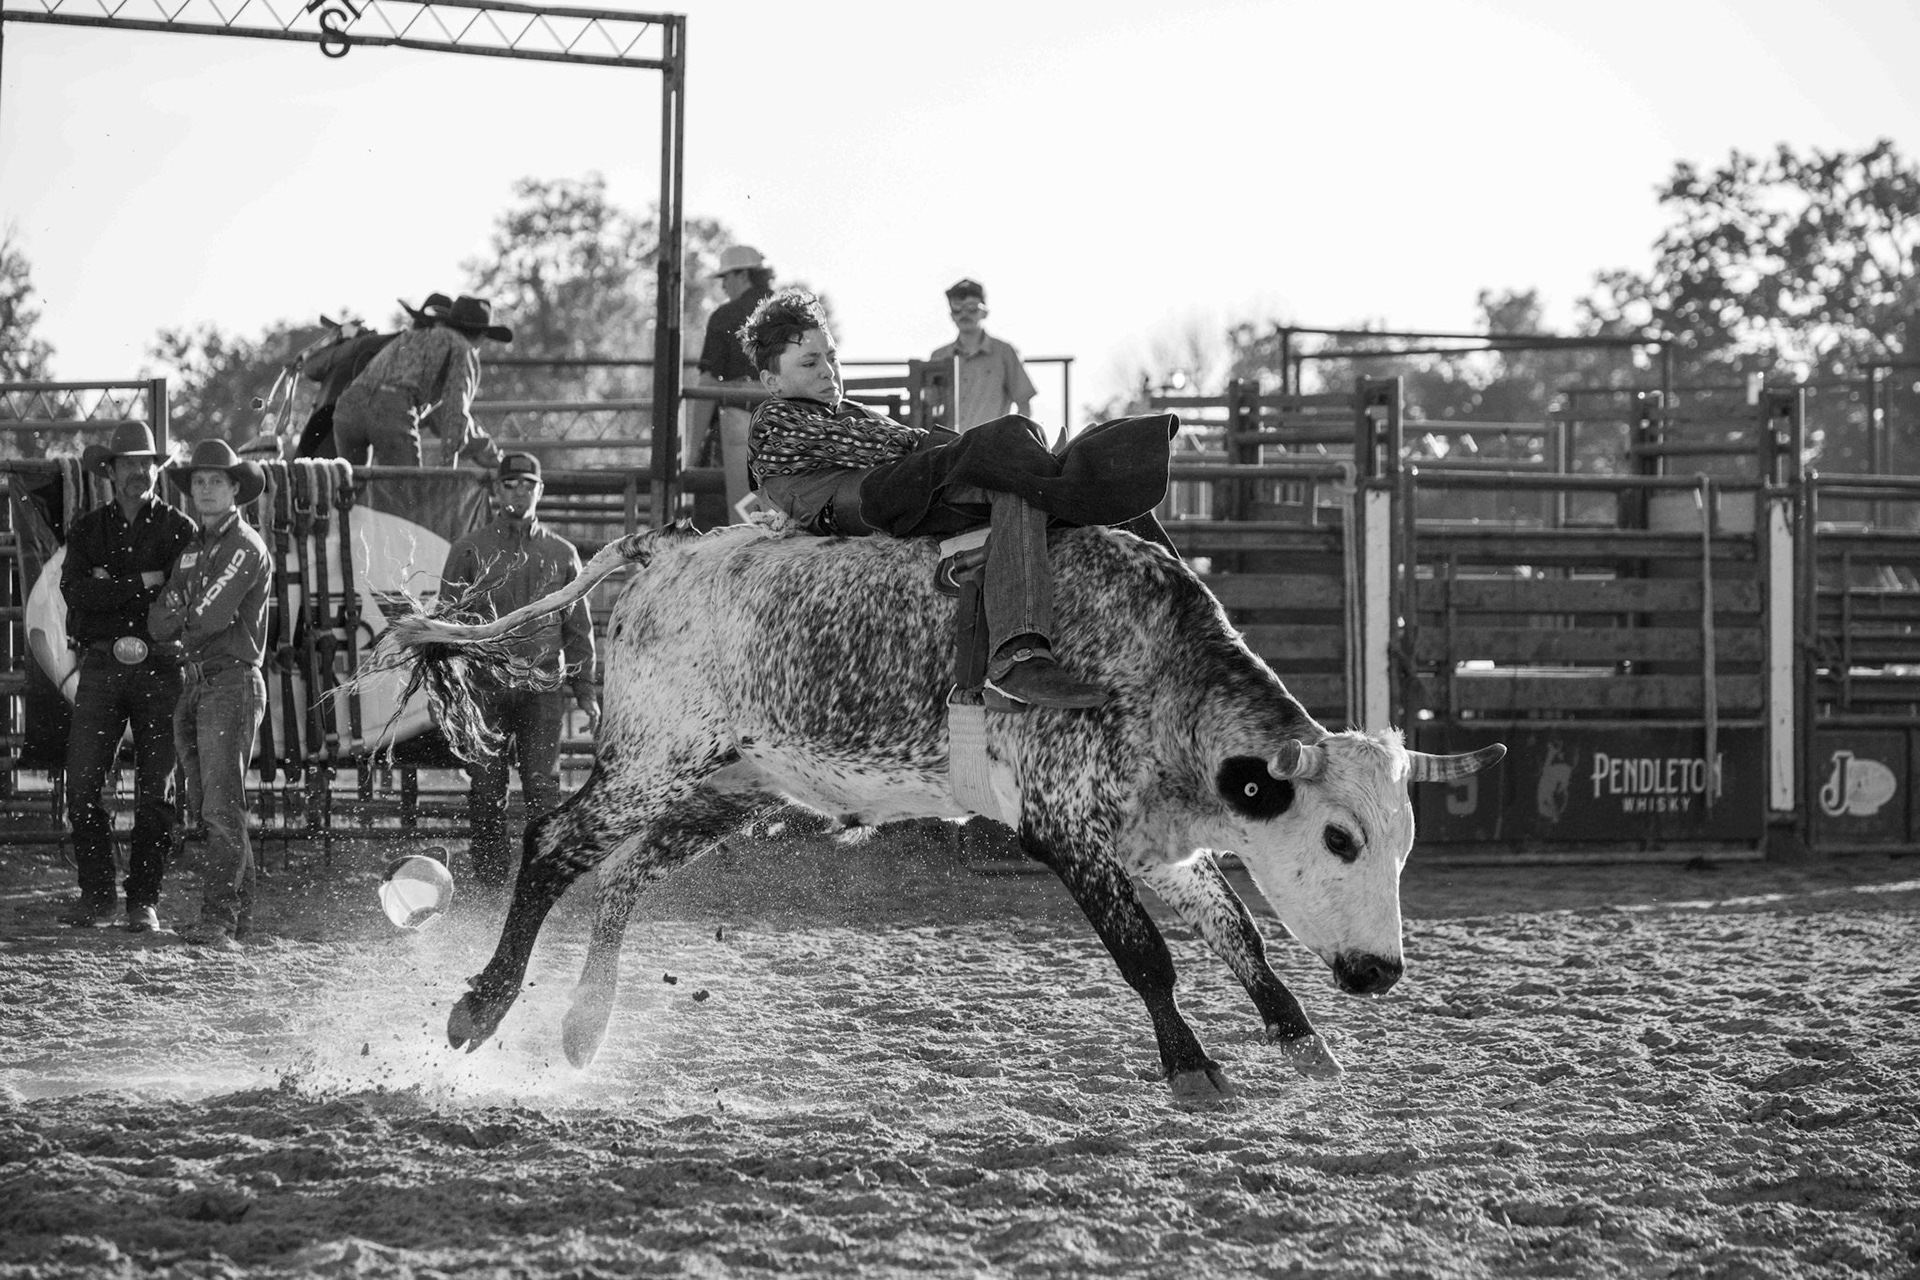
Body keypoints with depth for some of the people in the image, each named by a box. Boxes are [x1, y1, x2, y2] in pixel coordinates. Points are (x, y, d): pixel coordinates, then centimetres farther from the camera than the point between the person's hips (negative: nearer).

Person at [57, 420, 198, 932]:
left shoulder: (178, 530, 5)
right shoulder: (88, 530, 12)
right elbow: (75, 590, -5)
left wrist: (110, 589, -10)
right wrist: (142, 583, -13)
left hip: (158, 668, -2)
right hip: (101, 667, 2)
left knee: (155, 791, -2)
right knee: (82, 785, -5)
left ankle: (144, 902, 5)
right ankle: (97, 895, 5)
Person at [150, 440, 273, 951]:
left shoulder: (246, 548, -7)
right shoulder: (194, 549, 19)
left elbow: (210, 616, -17)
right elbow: (161, 621, 11)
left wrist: (181, 625, 2)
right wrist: (190, 623, -8)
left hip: (233, 682, -9)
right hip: (196, 683, 9)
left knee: (223, 807, -14)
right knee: (214, 808, 10)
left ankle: (219, 920, -19)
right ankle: (238, 914, 15)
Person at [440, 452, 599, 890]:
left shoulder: (561, 554, 11)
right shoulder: (470, 550, 7)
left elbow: (578, 628, 15)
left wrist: (586, 691, 9)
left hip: (542, 689, 0)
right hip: (484, 686, 0)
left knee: (543, 787, -6)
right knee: (486, 791, 0)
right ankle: (489, 881, 7)